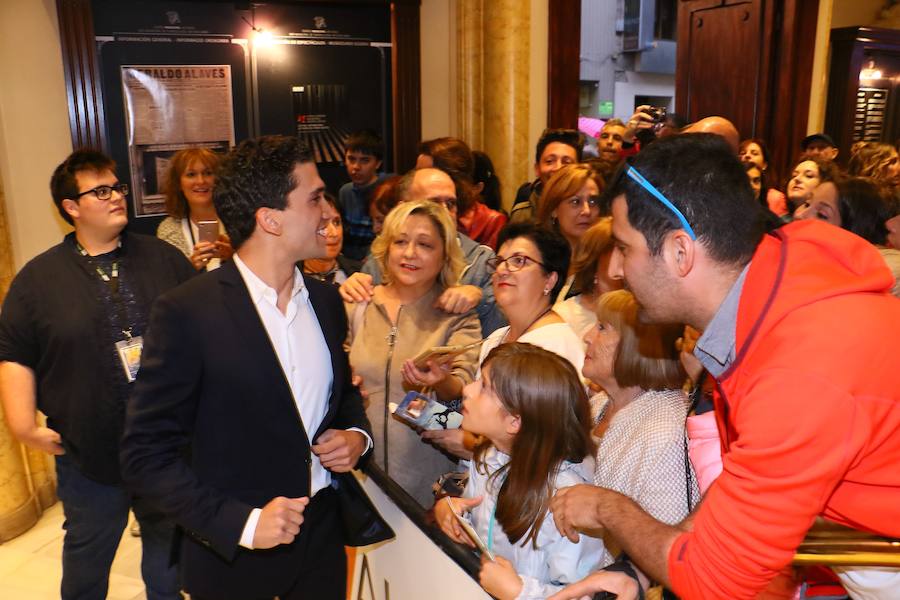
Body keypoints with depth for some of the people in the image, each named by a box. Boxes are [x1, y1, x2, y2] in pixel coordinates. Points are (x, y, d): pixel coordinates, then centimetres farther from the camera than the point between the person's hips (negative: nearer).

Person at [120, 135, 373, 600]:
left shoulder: (325, 299, -1)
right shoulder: (186, 312, -18)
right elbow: (145, 456, -15)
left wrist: (357, 435, -5)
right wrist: (240, 522, -21)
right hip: (232, 551, -4)